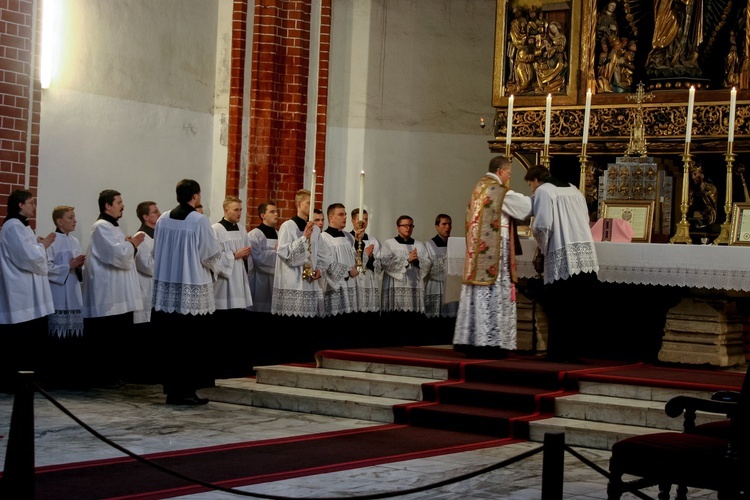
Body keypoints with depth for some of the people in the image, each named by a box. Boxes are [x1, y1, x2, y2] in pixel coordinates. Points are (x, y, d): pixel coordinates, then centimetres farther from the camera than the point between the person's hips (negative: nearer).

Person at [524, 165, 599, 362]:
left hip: (562, 258, -7)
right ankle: (579, 349, 11)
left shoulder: (543, 191, -2)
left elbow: (542, 225, -12)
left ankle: (559, 352, 1)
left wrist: (542, 244, 7)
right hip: (586, 255, 7)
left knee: (559, 308, -1)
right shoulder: (574, 189, 19)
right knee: (581, 307, 8)